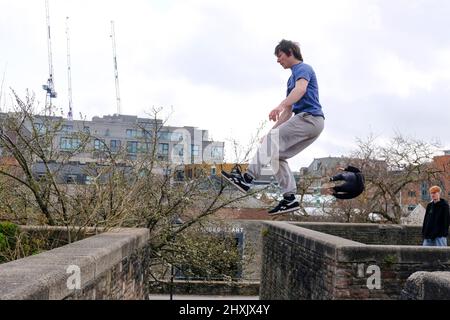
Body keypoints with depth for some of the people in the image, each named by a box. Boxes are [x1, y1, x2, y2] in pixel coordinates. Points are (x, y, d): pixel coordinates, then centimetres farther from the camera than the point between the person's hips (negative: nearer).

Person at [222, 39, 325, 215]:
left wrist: (280, 106, -41)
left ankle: (248, 177, -28)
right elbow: (288, 111, 27)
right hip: (311, 123, 9)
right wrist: (274, 130, 19)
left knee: (272, 138, -19)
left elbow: (301, 89, -26)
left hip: (310, 117, -9)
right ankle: (289, 199, 1)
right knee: (277, 155, 4)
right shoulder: (292, 78, 27)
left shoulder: (303, 68, -2)